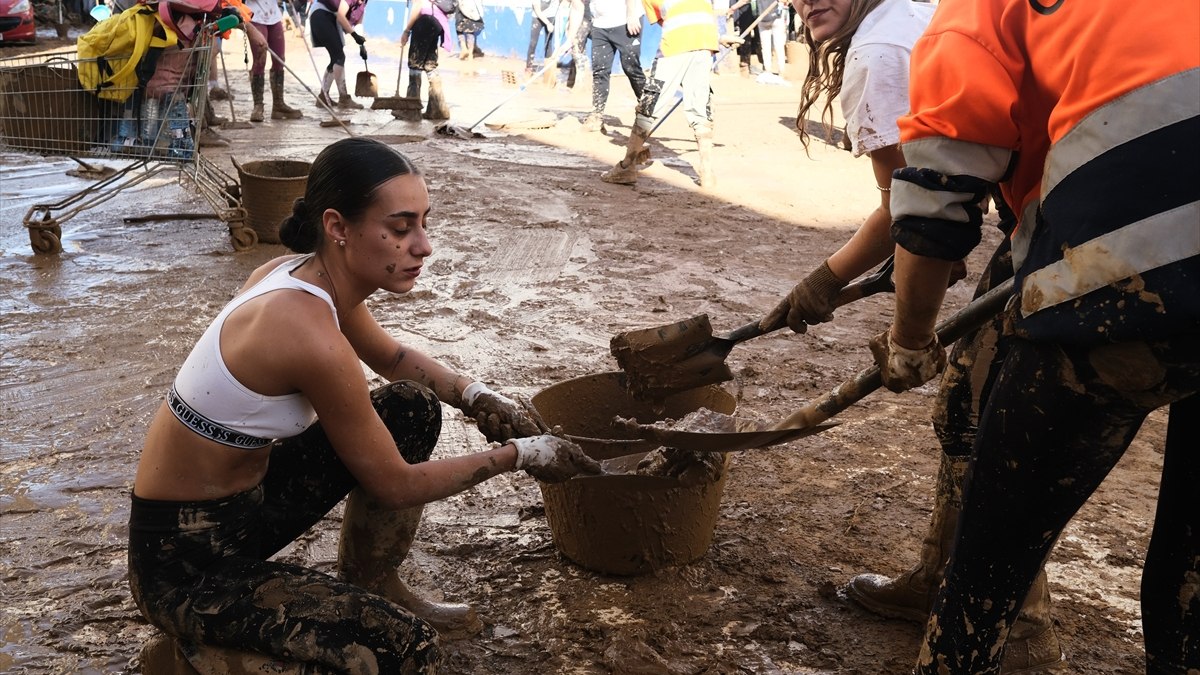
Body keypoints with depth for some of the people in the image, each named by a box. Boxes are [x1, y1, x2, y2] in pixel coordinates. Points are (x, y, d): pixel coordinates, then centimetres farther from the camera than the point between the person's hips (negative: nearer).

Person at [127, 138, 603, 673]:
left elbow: (393, 357, 17)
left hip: (243, 494, 9)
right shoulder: (309, 330, -30)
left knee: (411, 408, 5)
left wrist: (474, 395, 0)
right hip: (185, 564, -9)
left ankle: (374, 588, 19)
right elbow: (395, 485, -18)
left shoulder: (307, 275, -4)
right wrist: (519, 455, -10)